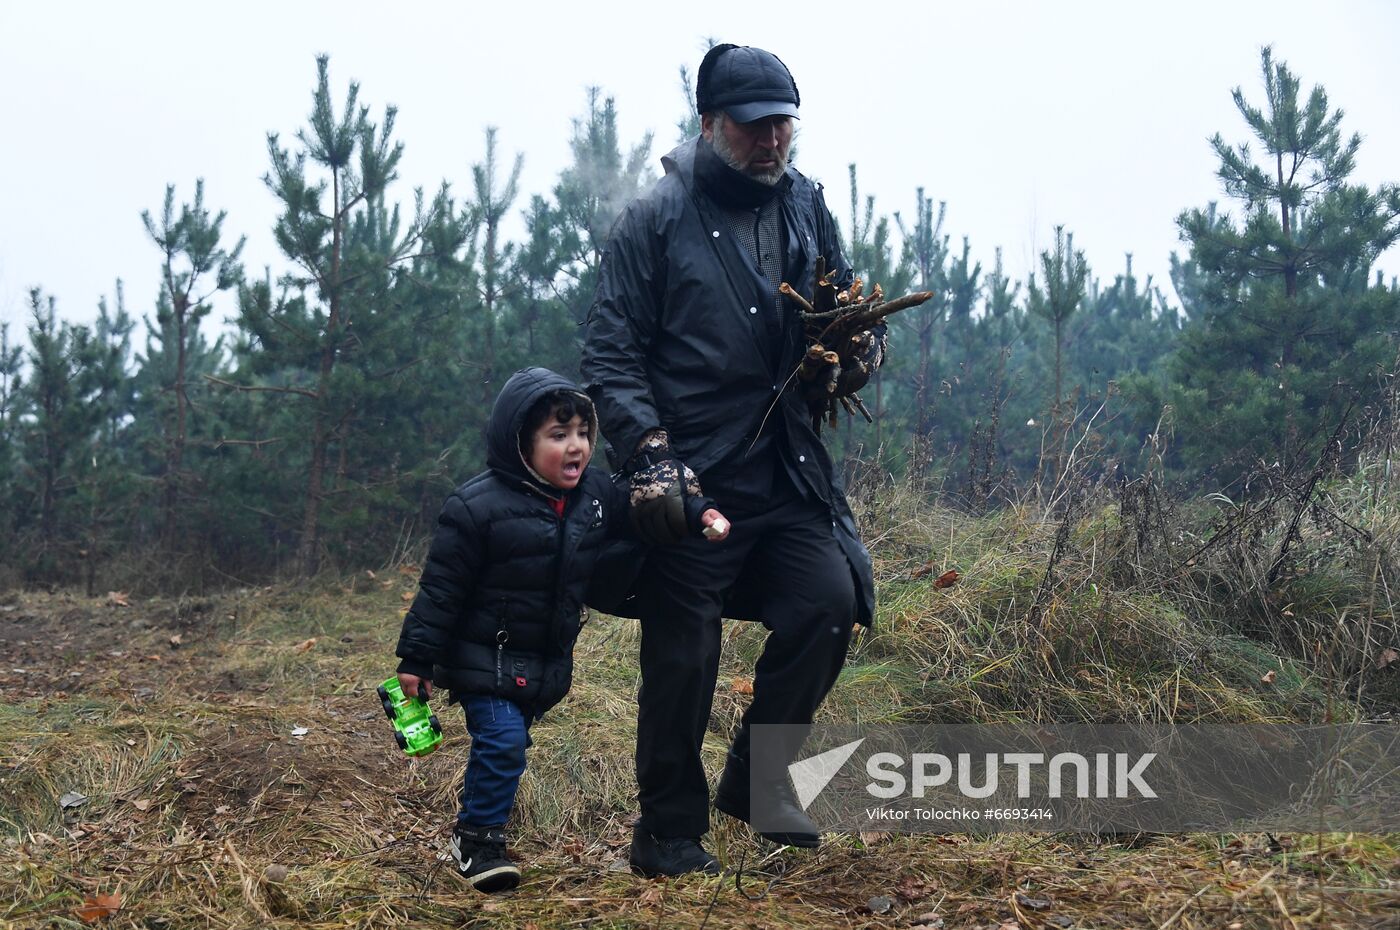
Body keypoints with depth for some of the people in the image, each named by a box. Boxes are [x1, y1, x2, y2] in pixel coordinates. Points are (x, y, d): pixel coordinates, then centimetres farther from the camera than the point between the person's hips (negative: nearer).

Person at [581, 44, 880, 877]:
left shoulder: (806, 207, 10)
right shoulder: (656, 221, -5)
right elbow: (612, 353, -6)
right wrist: (649, 450, -18)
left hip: (789, 472, 5)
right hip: (689, 478, -4)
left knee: (829, 602, -10)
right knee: (683, 658, 1)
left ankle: (758, 777, 14)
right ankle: (670, 833, 20)